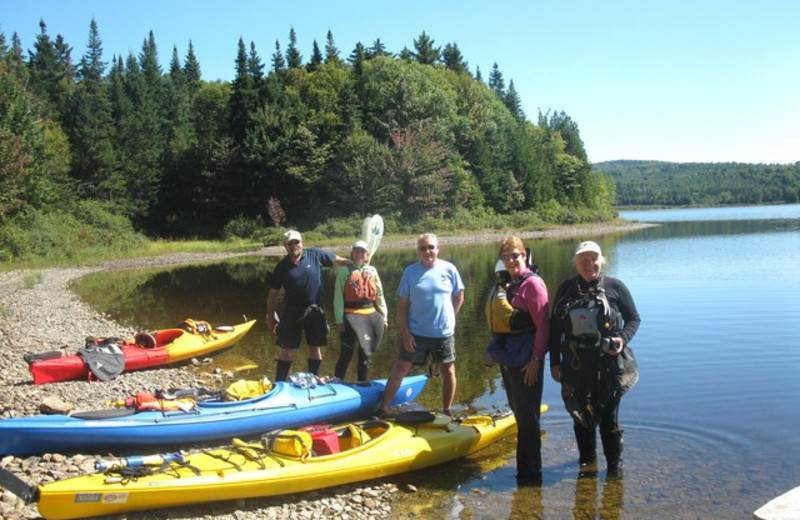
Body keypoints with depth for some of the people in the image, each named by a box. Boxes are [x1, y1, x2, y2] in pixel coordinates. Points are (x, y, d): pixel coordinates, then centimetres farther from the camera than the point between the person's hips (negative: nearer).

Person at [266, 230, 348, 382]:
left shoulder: (315, 254, -5)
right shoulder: (282, 266, -4)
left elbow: (336, 259, 9)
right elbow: (273, 292, 2)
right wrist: (270, 316, 3)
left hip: (315, 311, 1)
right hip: (292, 312, -1)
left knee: (315, 348, 11)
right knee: (286, 350, 1)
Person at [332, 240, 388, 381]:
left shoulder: (372, 271, 11)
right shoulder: (345, 271, -2)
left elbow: (379, 296, 14)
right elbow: (338, 297, -6)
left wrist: (384, 317, 9)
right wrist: (339, 320, -12)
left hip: (371, 316, 5)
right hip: (351, 316, -5)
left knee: (366, 354, 12)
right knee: (346, 354, -4)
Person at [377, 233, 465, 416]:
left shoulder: (449, 269, -3)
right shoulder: (410, 272, -4)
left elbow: (459, 296, 8)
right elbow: (402, 304, -4)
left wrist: (449, 318, 3)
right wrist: (405, 333, -9)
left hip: (444, 333, 1)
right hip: (416, 333, -1)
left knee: (448, 371, 10)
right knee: (400, 369, 4)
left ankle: (447, 412, 26)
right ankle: (383, 408, 15)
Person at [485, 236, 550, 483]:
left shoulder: (532, 283, -12)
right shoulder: (503, 283, 13)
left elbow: (543, 324, -16)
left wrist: (536, 359, -18)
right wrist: (499, 351, 17)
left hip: (525, 359, -8)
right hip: (506, 357, 9)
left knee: (527, 415, -2)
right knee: (517, 410, 16)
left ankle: (530, 472, 7)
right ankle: (526, 467, 29)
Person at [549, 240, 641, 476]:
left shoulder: (615, 287, -1)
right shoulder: (565, 289, 5)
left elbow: (634, 318, 6)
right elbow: (555, 328, 9)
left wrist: (623, 339, -13)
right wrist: (554, 362, 6)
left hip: (607, 361, -3)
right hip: (575, 362, 3)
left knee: (608, 413, 1)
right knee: (580, 411, 12)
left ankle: (615, 463, 16)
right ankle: (586, 456, 31)